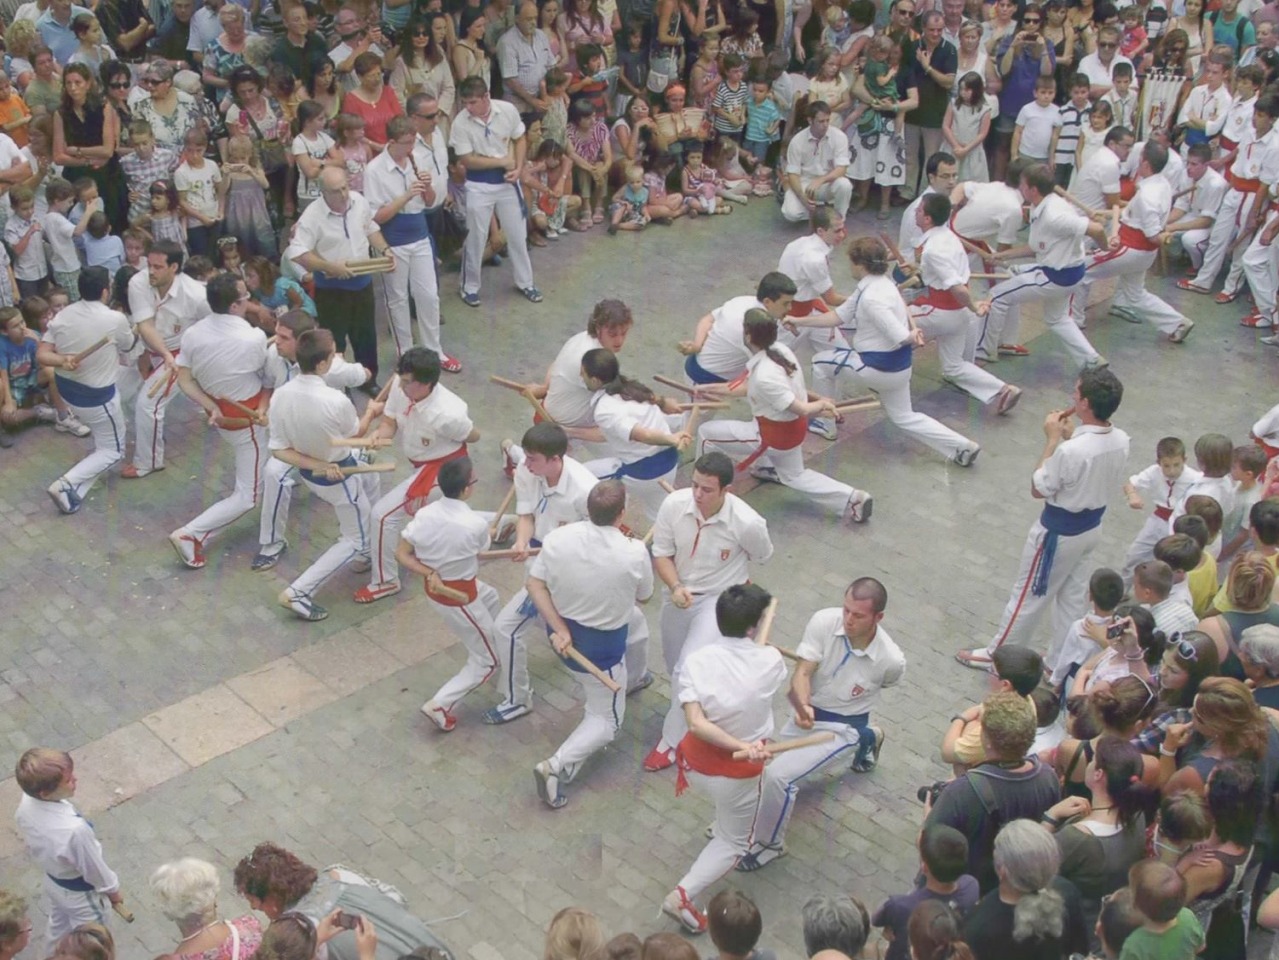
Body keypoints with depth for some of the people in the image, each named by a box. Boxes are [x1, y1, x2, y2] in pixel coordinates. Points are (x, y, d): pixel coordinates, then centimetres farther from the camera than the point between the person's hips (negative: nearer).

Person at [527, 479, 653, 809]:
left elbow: (534, 585, -13)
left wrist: (559, 628, -10)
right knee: (606, 719, 14)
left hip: (562, 633, 5)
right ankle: (556, 766, -2)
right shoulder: (634, 553, -26)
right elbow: (643, 597, -6)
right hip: (601, 647, -4)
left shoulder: (558, 538, -19)